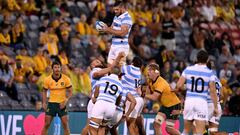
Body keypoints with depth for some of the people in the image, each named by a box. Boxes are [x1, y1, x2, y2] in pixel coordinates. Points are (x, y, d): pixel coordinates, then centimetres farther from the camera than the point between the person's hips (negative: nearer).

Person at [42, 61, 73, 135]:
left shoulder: (66, 79, -8)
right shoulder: (47, 80, -4)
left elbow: (70, 92, -1)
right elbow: (44, 91, 10)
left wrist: (66, 101, -16)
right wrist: (44, 103, -2)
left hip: (62, 104, -1)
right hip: (51, 103, 1)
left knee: (65, 124, -7)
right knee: (46, 124, -2)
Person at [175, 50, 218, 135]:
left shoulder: (188, 70, 3)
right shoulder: (209, 73, -3)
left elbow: (179, 86, -2)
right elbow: (213, 91, -5)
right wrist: (215, 107, 1)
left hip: (189, 100, 3)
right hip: (201, 102, -3)